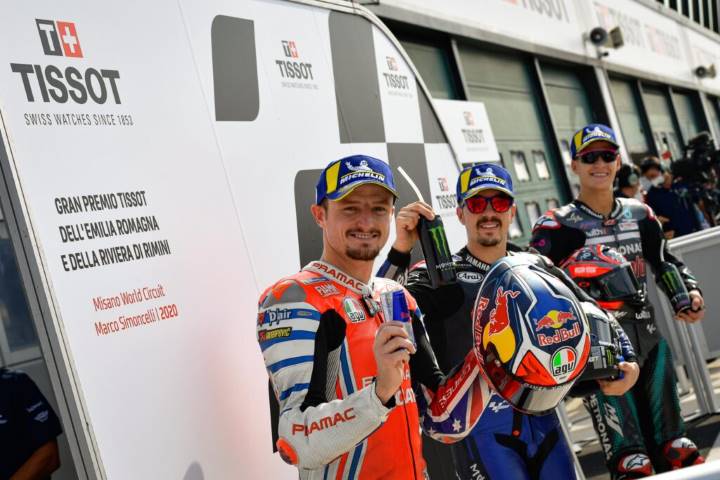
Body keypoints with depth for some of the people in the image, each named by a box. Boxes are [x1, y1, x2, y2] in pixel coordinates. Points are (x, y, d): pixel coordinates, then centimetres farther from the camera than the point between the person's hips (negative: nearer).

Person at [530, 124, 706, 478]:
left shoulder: (639, 214, 11)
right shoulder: (559, 226, -6)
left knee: (674, 447, 13)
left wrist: (690, 292, 5)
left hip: (649, 342, 5)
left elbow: (665, 262, 22)